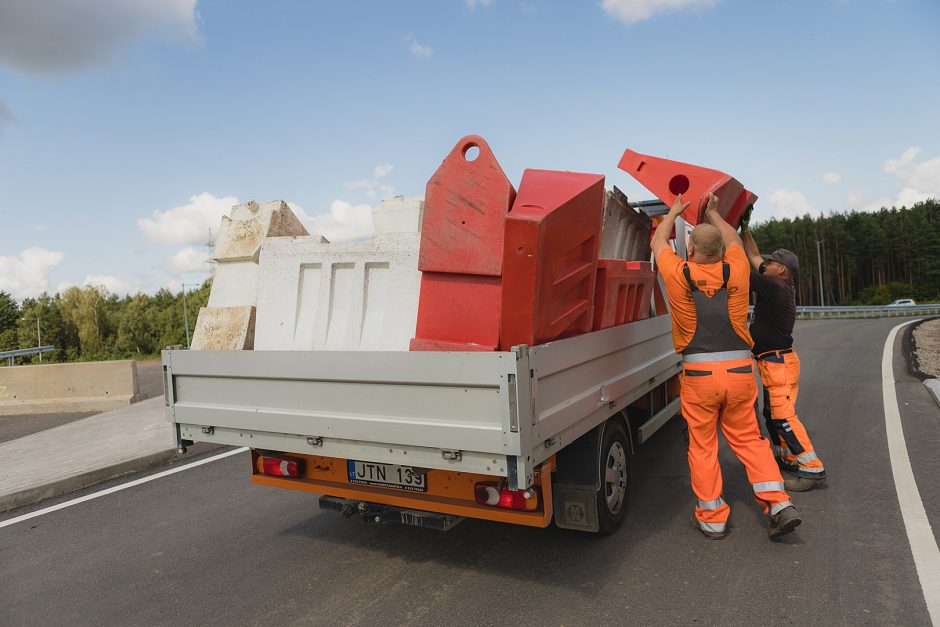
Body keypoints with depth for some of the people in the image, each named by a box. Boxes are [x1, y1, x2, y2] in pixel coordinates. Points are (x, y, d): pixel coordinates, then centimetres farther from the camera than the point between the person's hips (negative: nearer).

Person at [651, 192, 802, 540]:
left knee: (702, 447, 9)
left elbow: (658, 243, 17)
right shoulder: (735, 272, 2)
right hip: (740, 370, 3)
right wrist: (713, 212, 40)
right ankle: (780, 506, 12)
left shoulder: (679, 274, -4)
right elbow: (734, 241, 26)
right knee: (750, 439, 17)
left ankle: (712, 518, 17)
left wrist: (674, 212, 33)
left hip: (698, 373, -3)